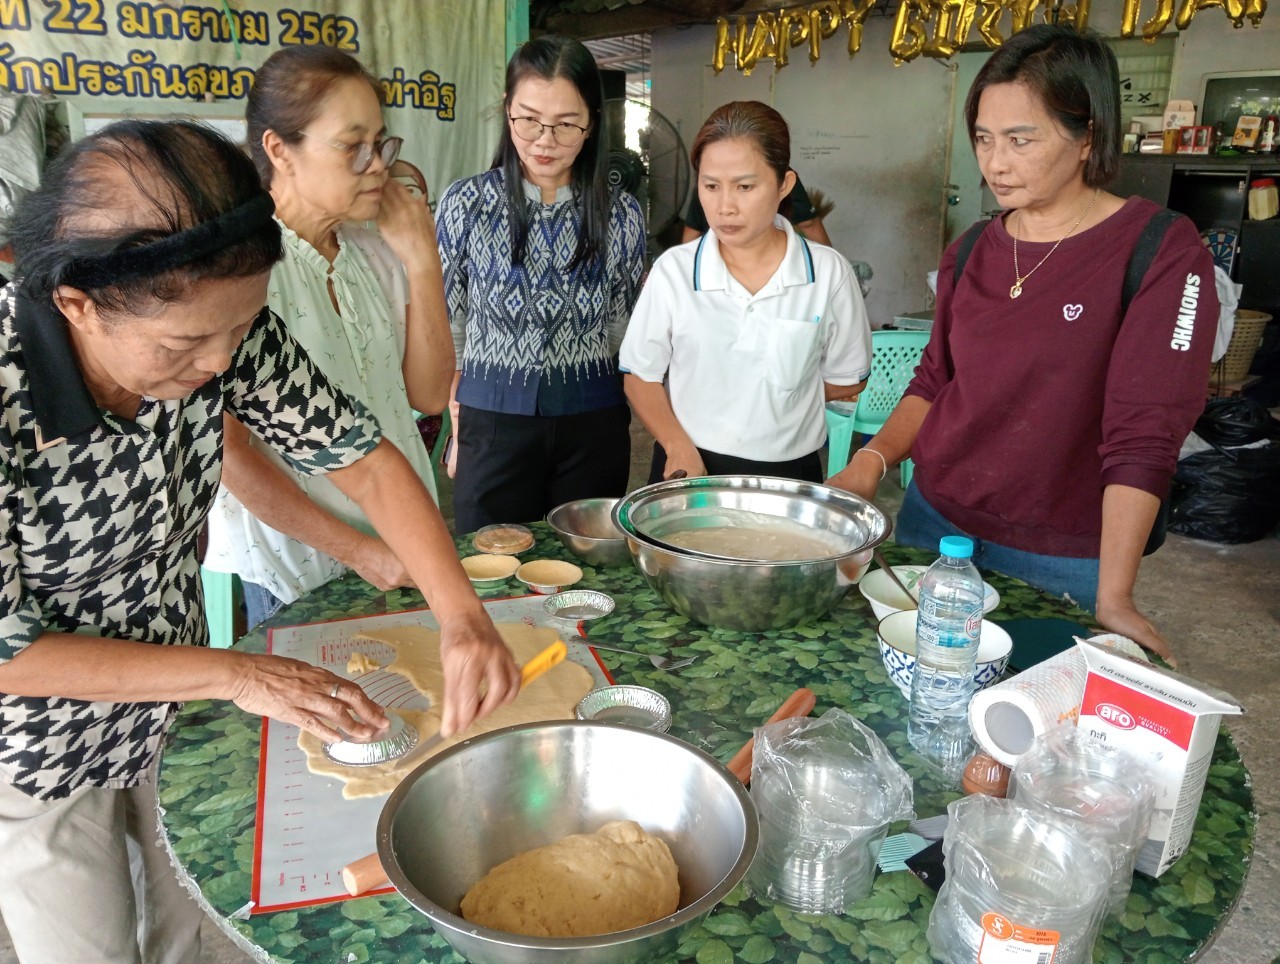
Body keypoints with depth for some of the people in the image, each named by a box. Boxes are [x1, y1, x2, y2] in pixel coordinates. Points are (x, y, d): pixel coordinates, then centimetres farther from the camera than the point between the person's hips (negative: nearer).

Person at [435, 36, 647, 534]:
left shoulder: (621, 214, -2)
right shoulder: (465, 204, -5)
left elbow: (624, 329, 8)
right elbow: (444, 325, 2)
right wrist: (459, 426, 1)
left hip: (594, 431, 1)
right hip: (493, 425, -1)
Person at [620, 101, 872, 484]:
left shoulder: (829, 273, -8)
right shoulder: (673, 270, -9)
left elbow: (847, 379, 4)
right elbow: (641, 375, -3)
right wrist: (680, 450, -15)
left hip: (788, 472, 0)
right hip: (688, 467, 0)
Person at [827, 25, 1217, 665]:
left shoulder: (1162, 253, -12)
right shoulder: (971, 253, 4)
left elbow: (1144, 434, -18)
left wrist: (1113, 598, -21)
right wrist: (871, 462, -6)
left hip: (1059, 558, -4)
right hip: (934, 521, 5)